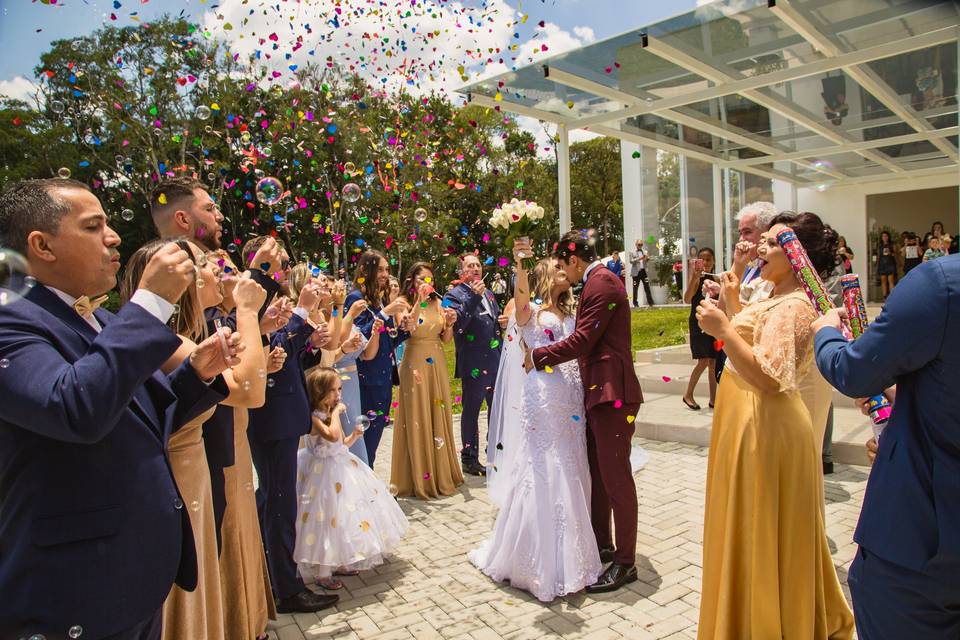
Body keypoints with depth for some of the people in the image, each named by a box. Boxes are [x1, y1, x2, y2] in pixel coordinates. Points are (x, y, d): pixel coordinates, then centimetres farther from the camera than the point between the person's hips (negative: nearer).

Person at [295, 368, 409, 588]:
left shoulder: (331, 413, 7)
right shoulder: (313, 417, -19)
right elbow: (332, 436, -35)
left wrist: (354, 435, 0)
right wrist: (336, 412, -24)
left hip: (342, 467, 9)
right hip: (324, 471, -9)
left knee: (344, 518, 15)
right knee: (329, 515, -3)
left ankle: (338, 563, 31)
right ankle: (321, 573, 11)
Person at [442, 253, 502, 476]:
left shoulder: (488, 294, 16)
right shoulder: (454, 295, -6)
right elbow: (457, 323, -21)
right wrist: (473, 297, -24)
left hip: (495, 361, 7)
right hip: (474, 363, -7)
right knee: (471, 411, 4)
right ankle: (469, 458, 16)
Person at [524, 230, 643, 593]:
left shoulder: (601, 282, -14)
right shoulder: (596, 281, 17)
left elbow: (581, 340, -18)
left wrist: (537, 357, -8)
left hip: (611, 392, -11)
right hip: (598, 390, 11)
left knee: (615, 475, -2)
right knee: (597, 471, 17)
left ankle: (625, 561, 10)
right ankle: (601, 544, 31)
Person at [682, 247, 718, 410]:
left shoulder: (715, 279, 8)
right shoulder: (696, 278, -9)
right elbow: (687, 299, -26)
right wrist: (694, 277, -35)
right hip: (698, 323, -6)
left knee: (713, 362, 8)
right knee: (704, 361, -11)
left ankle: (713, 399, 15)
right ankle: (688, 394, 4)